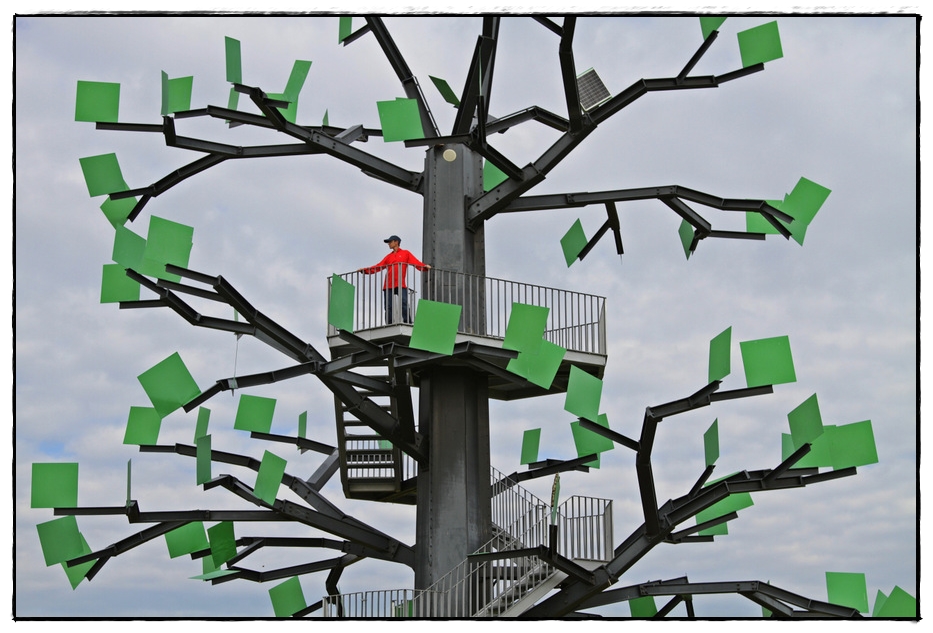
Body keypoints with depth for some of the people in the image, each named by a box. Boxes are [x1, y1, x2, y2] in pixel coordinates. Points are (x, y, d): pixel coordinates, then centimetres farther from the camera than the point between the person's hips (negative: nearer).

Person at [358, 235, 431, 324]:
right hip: (388, 285, 4)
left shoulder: (405, 253, 12)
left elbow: (416, 263, 1)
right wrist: (364, 270, 9)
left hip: (401, 285, -4)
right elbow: (378, 267, 17)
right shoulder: (388, 256, 22)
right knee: (388, 307, -2)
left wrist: (425, 266, -18)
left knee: (404, 305, -16)